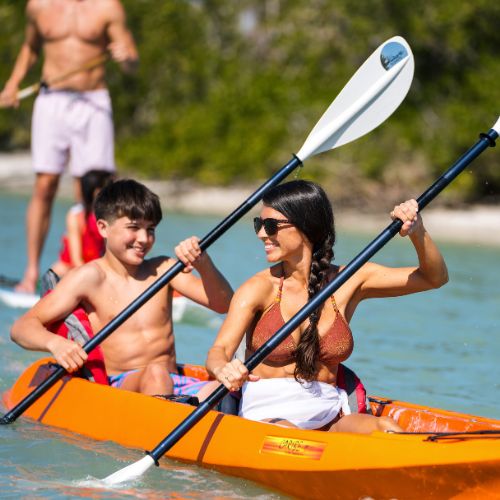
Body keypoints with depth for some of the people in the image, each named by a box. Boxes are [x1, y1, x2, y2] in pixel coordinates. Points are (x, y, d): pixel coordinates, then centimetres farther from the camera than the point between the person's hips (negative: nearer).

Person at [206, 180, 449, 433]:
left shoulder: (348, 281, 6)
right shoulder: (259, 289, -2)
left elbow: (433, 277, 8)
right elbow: (220, 350, -15)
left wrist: (418, 232, -12)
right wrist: (223, 369, -40)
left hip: (329, 418, 3)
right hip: (268, 414, -3)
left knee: (386, 427, -30)